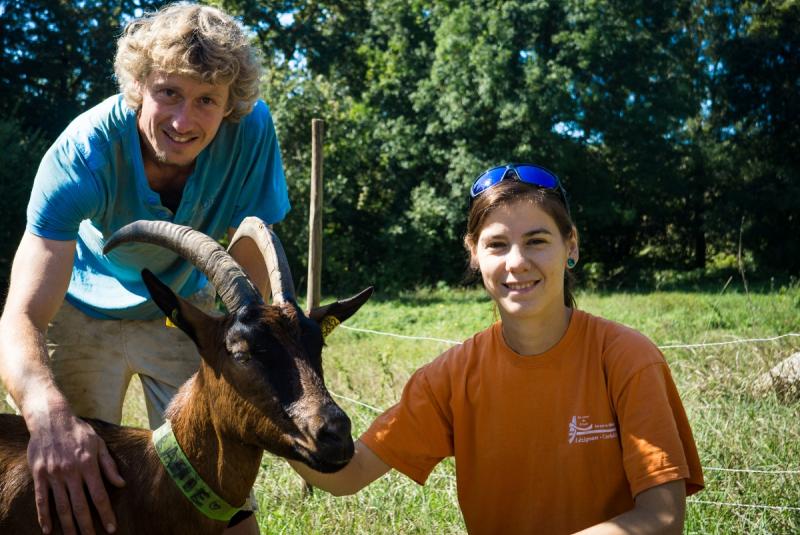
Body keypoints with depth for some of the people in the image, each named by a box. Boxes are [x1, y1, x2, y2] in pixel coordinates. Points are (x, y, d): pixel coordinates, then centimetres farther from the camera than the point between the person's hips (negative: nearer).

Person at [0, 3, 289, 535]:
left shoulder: (250, 129, -28)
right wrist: (51, 416, -59)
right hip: (84, 309, -1)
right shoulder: (83, 152, -32)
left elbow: (247, 265, -18)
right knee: (68, 490, -3)